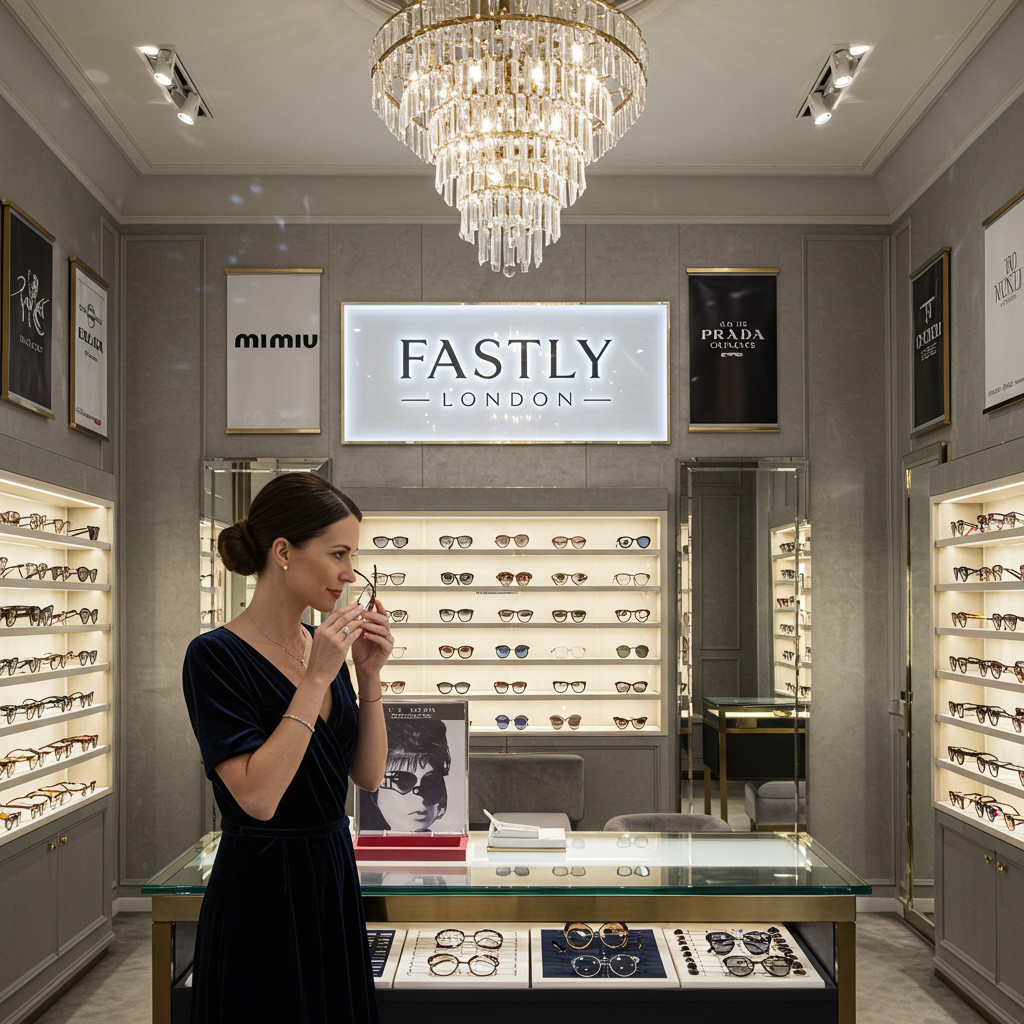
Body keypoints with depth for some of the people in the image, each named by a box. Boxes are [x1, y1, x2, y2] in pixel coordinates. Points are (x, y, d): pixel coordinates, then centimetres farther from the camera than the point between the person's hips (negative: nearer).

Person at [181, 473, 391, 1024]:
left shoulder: (323, 645, 4)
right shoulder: (216, 655, -16)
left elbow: (369, 775, 5)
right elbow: (258, 796, -24)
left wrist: (368, 674, -6)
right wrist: (317, 679, -23)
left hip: (334, 877, 7)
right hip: (263, 890, -7)